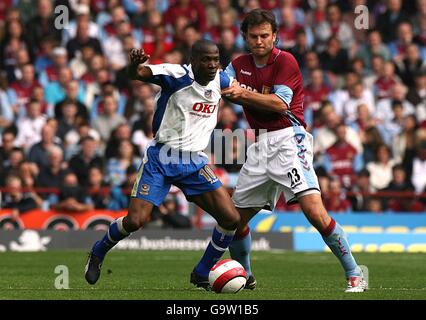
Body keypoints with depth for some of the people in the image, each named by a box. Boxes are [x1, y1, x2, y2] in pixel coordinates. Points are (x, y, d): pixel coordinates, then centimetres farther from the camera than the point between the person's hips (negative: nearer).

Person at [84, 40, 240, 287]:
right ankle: (97, 254, 16)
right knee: (135, 221, -15)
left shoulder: (220, 80, 3)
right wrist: (135, 65, -54)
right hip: (161, 158, -5)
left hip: (194, 162, 5)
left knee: (231, 219, -6)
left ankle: (202, 275, 13)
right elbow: (139, 73, -33)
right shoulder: (178, 75, -15)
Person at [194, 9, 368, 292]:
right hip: (261, 144, 7)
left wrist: (244, 93, -20)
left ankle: (355, 275, -14)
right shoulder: (240, 65, 14)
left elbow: (280, 104, -14)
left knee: (314, 210, -21)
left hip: (288, 138, -7)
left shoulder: (285, 61, -5)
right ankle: (244, 277, 30)